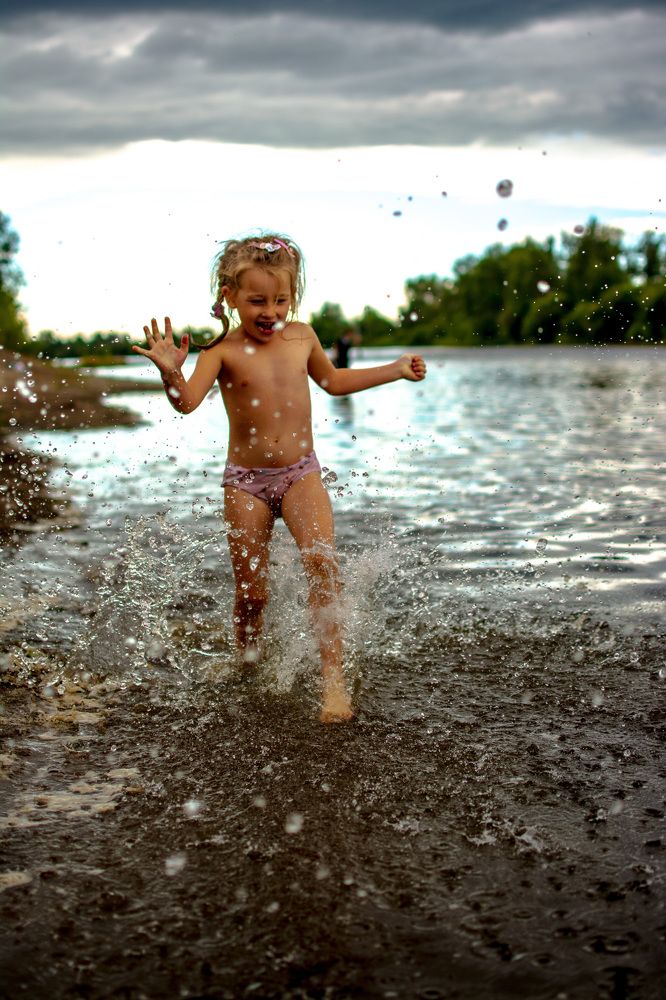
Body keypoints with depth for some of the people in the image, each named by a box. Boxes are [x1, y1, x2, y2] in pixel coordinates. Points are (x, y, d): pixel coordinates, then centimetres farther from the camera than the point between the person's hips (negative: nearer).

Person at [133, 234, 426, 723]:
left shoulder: (301, 336, 4)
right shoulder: (223, 350, -9)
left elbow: (333, 380, 24)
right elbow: (187, 402, -24)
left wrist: (395, 369, 25)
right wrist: (171, 373, -45)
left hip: (301, 472, 2)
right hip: (245, 481, -2)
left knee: (321, 560, -22)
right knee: (252, 591, 2)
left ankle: (333, 678, -18)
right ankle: (249, 671, 31)